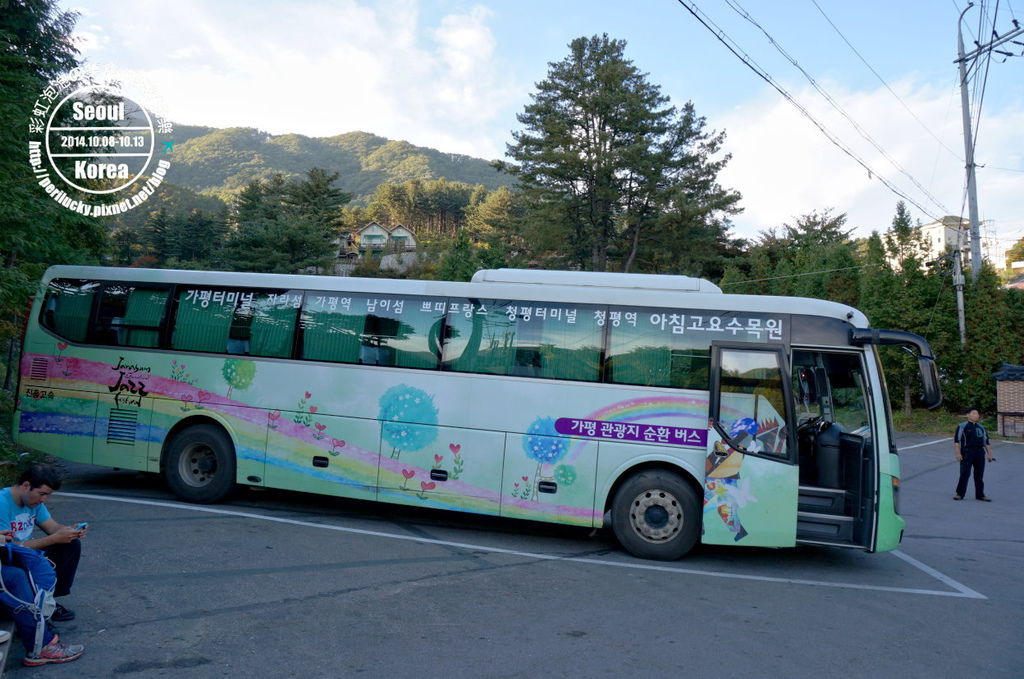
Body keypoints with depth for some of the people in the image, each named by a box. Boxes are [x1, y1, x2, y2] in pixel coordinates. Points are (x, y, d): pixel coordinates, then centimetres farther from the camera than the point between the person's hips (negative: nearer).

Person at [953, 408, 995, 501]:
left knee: (979, 475, 7)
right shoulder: (962, 426, 0)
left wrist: (989, 454, 12)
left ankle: (980, 495, 15)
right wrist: (958, 453, -13)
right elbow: (956, 440, -5)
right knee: (964, 474, -6)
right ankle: (959, 494, 2)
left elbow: (986, 441, 21)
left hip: (980, 452, 5)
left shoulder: (981, 427, 17)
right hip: (967, 452, -5)